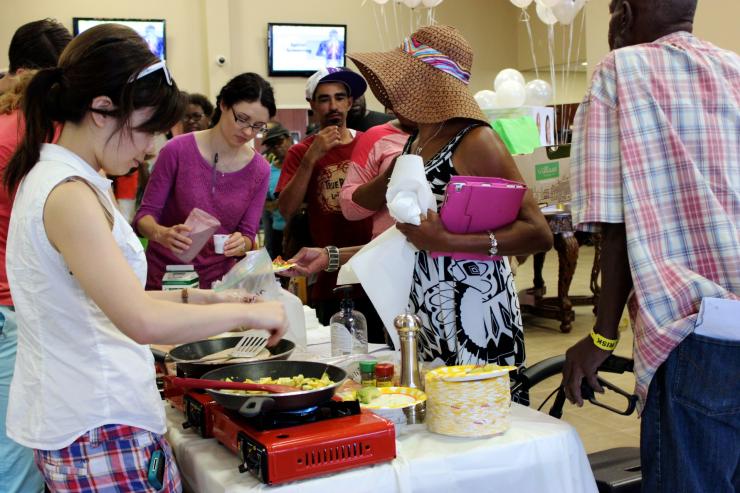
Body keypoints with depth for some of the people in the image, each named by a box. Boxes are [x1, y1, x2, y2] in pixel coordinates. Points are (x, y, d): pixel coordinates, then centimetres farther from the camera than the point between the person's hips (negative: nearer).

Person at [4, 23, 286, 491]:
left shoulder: (50, 178, 11)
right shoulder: (68, 196, -20)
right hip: (99, 433, -9)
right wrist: (249, 312, -17)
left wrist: (195, 298, 8)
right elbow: (144, 322, -28)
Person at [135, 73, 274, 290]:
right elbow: (145, 214, -7)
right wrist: (162, 234, -27)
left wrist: (240, 244, -22)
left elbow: (248, 235, 0)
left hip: (219, 281, 2)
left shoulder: (260, 170, -5)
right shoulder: (178, 150, -13)